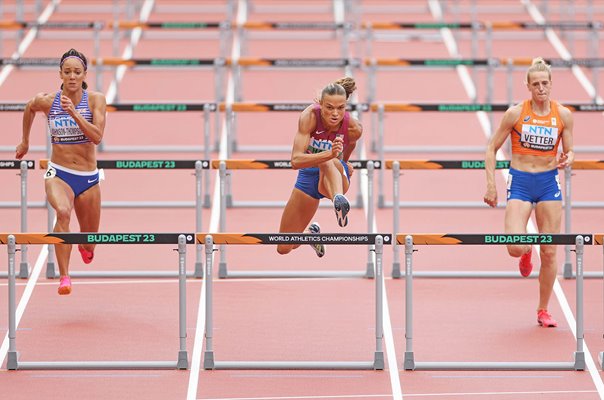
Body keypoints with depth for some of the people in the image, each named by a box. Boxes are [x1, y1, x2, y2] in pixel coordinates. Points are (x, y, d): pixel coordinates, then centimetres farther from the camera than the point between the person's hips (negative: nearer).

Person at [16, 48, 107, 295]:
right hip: (58, 174, -1)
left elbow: (97, 136, -19)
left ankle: (84, 248, 56)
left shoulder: (95, 100, -7)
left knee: (89, 242, 14)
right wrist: (25, 142, 28)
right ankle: (64, 277, -36)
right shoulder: (47, 102, -4)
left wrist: (73, 113, -28)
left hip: (88, 177, 1)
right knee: (63, 212, -36)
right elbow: (29, 108, 20)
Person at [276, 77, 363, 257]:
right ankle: (311, 232, 44)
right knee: (284, 248, 9)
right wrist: (329, 154, -53)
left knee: (328, 163, -43)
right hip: (308, 174, 2)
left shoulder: (354, 128, -21)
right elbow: (295, 161, -36)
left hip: (336, 177, -2)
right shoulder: (310, 116, -26)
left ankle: (339, 199, -74)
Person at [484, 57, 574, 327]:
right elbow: (492, 148, 1)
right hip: (520, 183, -2)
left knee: (549, 252, 1)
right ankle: (526, 253, 22)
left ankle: (543, 310, 16)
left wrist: (566, 159, -15)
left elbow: (570, 152, 10)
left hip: (549, 183, 2)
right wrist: (491, 184, -6)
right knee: (515, 248, -18)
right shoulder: (515, 113, -6)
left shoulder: (563, 115, 0)